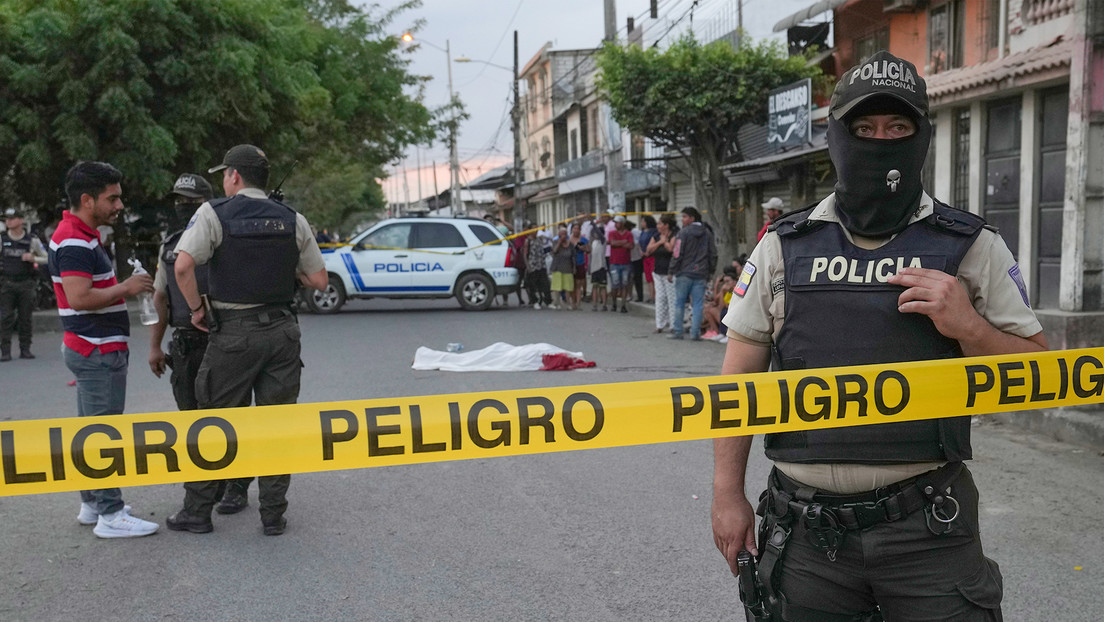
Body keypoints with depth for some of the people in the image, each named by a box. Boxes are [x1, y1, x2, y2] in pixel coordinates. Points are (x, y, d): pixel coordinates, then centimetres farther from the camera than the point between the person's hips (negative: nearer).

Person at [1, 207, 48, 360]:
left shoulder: (32, 240, 3)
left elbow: (47, 259, 9)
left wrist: (33, 258, -9)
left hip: (26, 283, 0)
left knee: (26, 318, 3)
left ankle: (25, 349, 12)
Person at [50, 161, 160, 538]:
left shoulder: (83, 236, 15)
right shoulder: (73, 242, -18)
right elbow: (79, 298, -27)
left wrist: (126, 287, 12)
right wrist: (125, 288, -17)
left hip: (93, 349, 11)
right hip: (98, 351, -11)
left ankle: (91, 504, 26)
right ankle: (110, 515, -1)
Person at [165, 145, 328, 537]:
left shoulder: (213, 214, -4)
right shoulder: (293, 220, 6)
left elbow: (183, 266, -17)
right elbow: (319, 280, 6)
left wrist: (196, 309, -3)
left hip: (233, 332, -3)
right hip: (282, 329, 3)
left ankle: (197, 511, 18)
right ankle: (273, 515, 14)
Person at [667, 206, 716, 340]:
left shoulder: (684, 233, -7)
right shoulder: (707, 234, 10)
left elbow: (677, 254, -9)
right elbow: (713, 254, 12)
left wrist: (671, 271, -3)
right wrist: (710, 271, 19)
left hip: (684, 274, -4)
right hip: (701, 275, 4)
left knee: (679, 303, 5)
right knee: (697, 304, 4)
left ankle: (677, 331, 7)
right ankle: (695, 333, 1)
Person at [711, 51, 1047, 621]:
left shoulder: (973, 248, 1)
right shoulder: (782, 248, 3)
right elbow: (739, 379, 5)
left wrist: (969, 327, -15)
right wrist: (727, 493, 2)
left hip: (927, 527, -1)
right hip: (808, 527, 1)